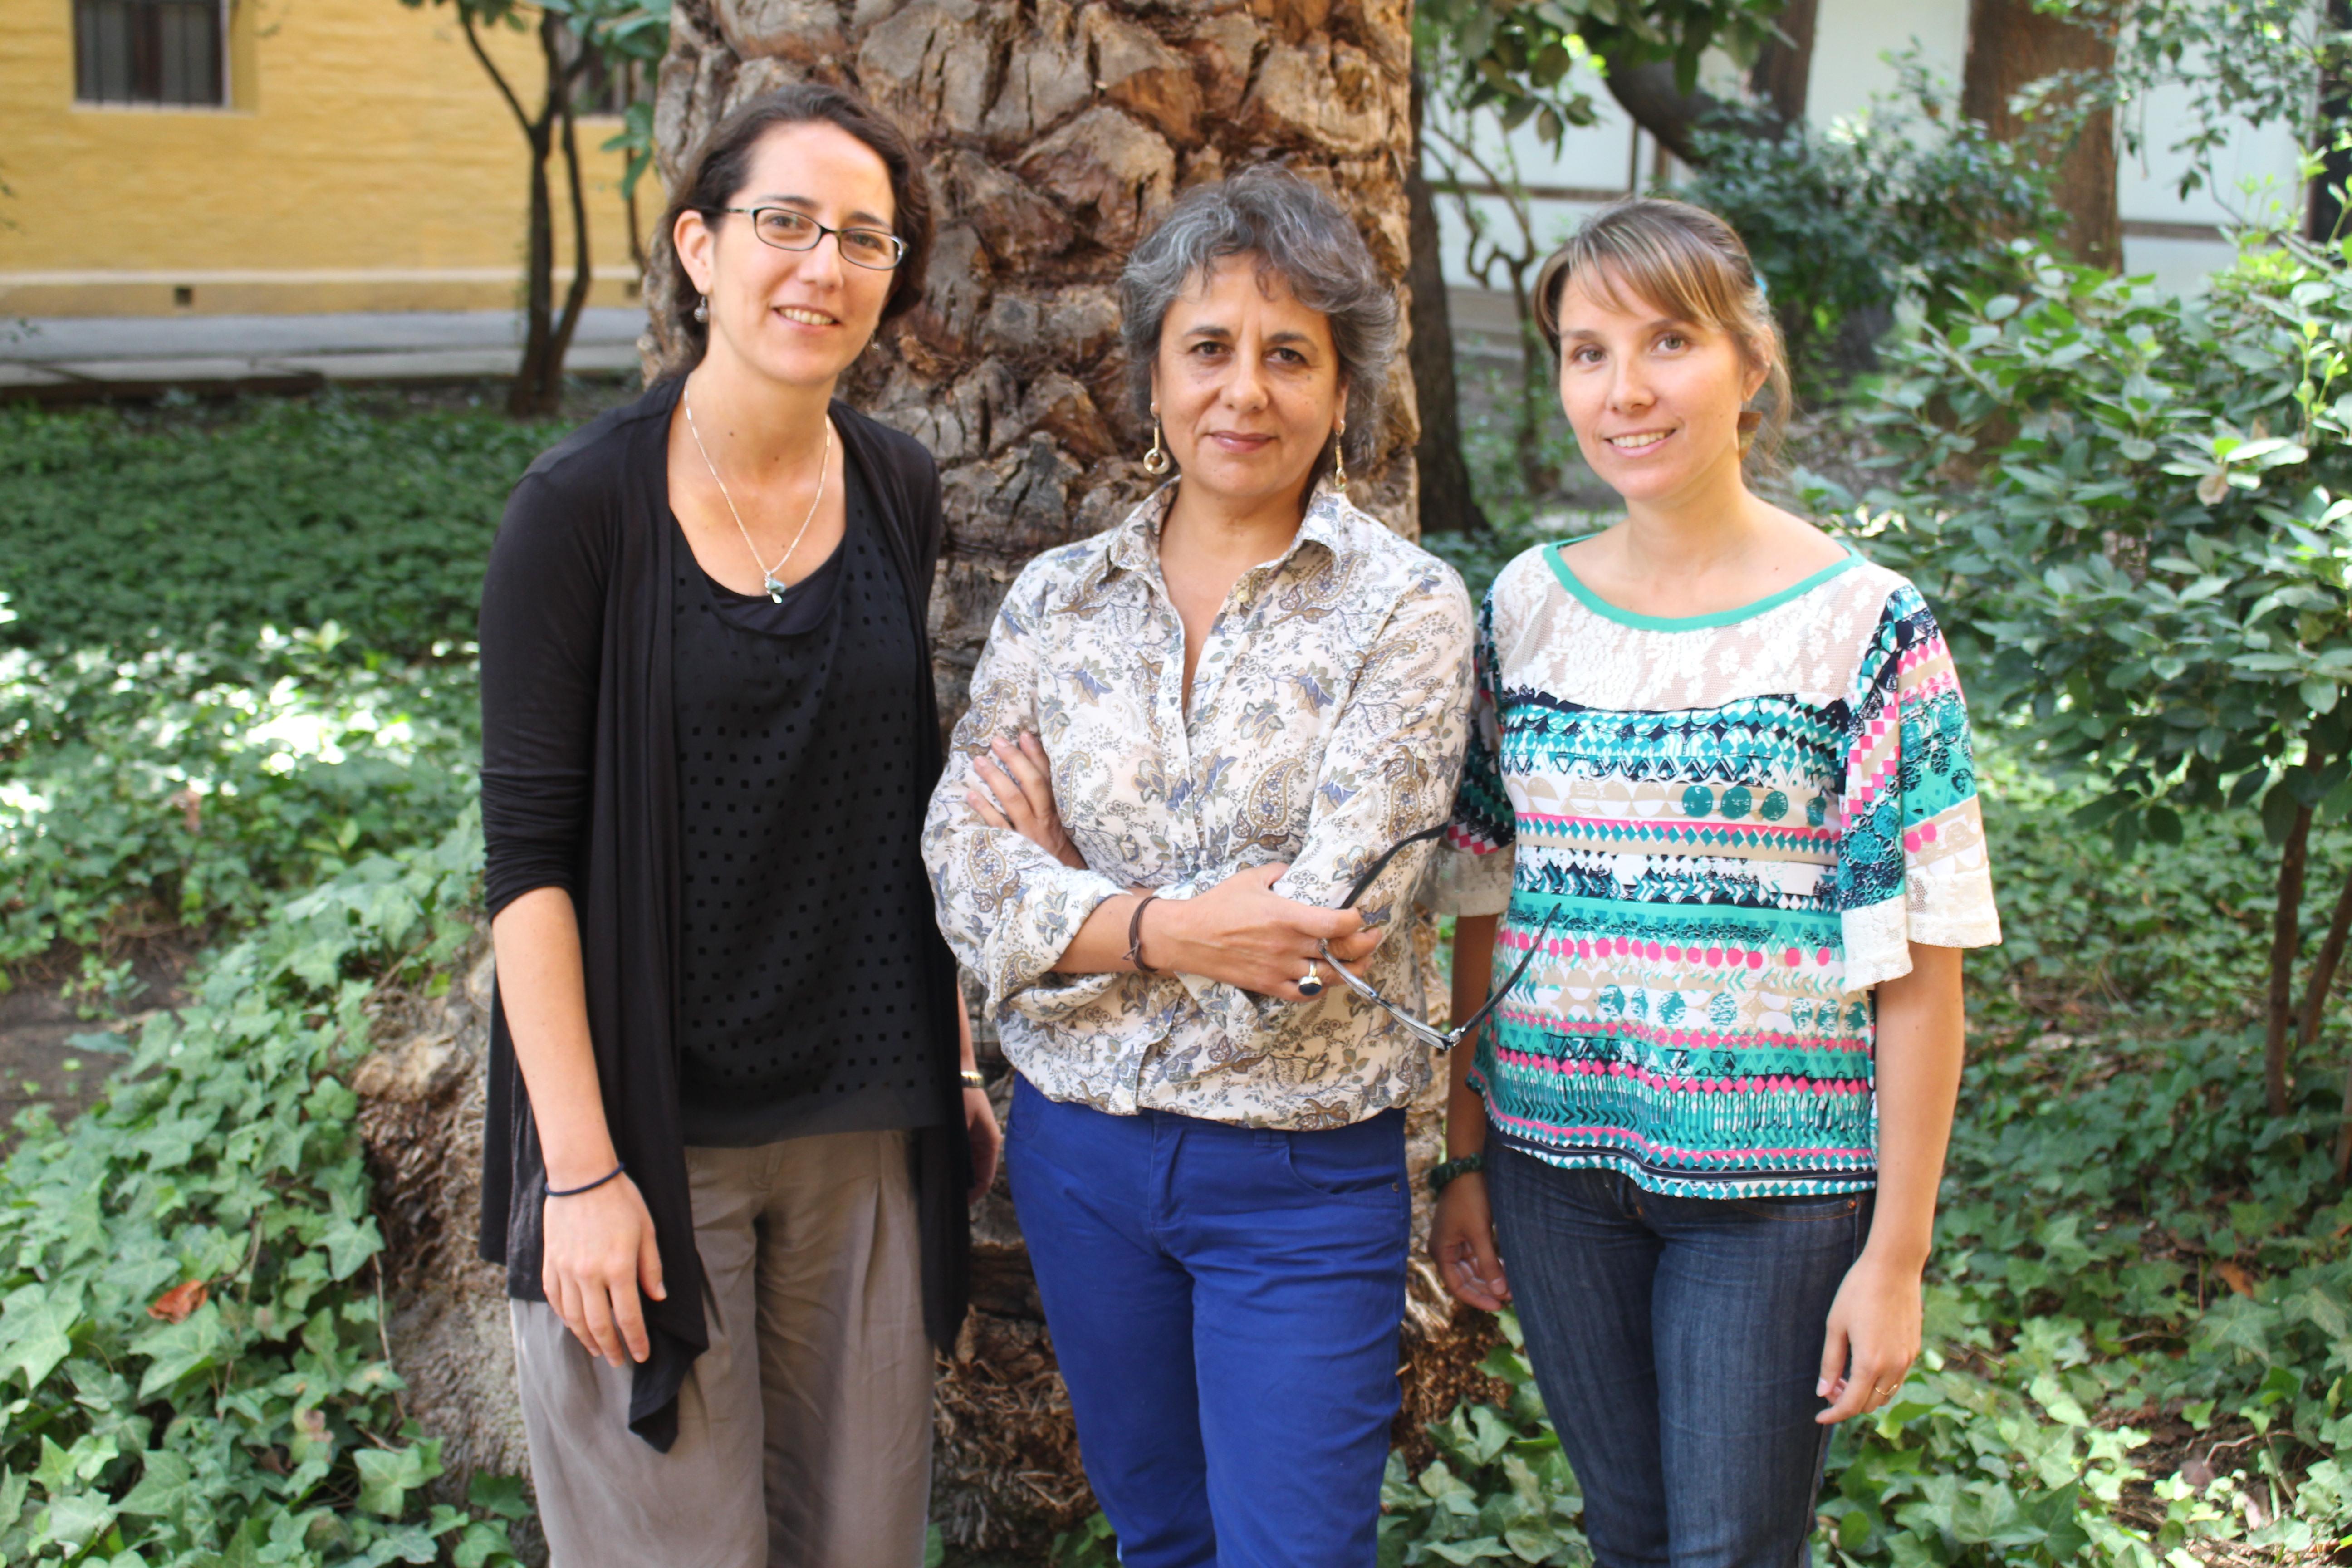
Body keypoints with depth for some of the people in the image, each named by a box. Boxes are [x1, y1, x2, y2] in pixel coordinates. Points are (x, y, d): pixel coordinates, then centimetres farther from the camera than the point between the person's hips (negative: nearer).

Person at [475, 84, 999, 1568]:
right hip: (656, 1131, -4)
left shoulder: (898, 488, 5)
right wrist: (582, 1165, -15)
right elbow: (529, 852, -11)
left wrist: (959, 1058, 12)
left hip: (868, 1119, 5)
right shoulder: (585, 503, -10)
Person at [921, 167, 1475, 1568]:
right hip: (1079, 1144, 4)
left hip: (1302, 1172, -4)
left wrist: (1070, 876, -8)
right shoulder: (1059, 598, 2)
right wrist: (1166, 928, -21)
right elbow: (962, 862, -5)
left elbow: (1324, 922, -19)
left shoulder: (1406, 607, -11)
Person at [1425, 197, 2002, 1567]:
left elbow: (1918, 966, -9)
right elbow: (1484, 904, 9)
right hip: (1557, 1161, 4)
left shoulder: (1863, 627, -9)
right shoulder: (1529, 606, 3)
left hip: (1776, 1178, -4)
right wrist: (1465, 1158, 8)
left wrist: (1898, 1254, -11)